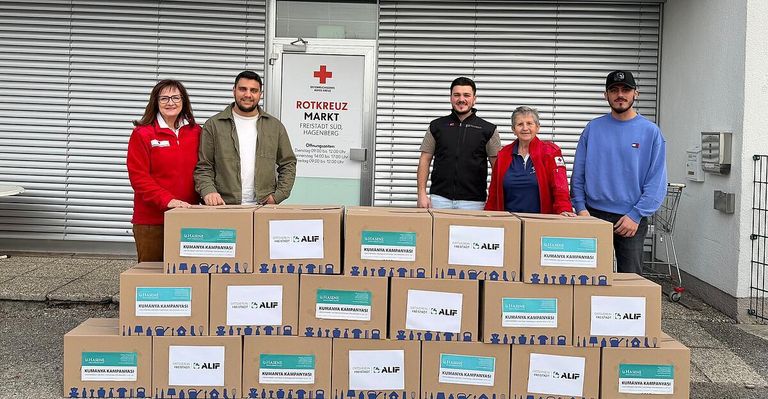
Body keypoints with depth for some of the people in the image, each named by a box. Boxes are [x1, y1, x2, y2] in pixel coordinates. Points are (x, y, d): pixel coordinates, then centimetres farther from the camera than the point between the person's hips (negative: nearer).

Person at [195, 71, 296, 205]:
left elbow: (288, 164, 14)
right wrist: (208, 191, -14)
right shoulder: (213, 125, 6)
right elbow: (203, 167, 4)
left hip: (263, 206, 1)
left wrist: (278, 196, 1)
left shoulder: (275, 126, 12)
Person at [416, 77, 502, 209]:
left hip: (473, 202, -1)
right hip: (439, 198, 1)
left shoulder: (488, 130, 6)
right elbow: (425, 160, 8)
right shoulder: (437, 126, 10)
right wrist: (422, 194, -2)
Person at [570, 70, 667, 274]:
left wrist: (636, 215, -12)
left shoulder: (650, 131, -1)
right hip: (594, 215, 2)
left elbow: (656, 182, -5)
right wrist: (581, 208, -5)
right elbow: (578, 174, 5)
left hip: (632, 219, -1)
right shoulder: (593, 128, 4)